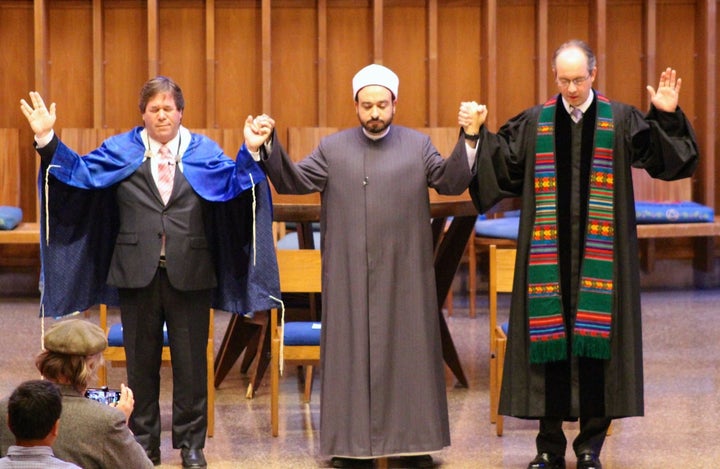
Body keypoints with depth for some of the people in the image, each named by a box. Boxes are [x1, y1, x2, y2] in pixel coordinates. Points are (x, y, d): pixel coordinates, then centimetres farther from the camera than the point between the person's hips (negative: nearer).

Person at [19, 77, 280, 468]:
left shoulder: (203, 151, 5)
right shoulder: (119, 151, 6)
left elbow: (232, 181, -8)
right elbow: (78, 170, 0)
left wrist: (250, 153, -24)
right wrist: (48, 139, -11)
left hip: (189, 272, 0)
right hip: (137, 271, 1)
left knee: (191, 361, 5)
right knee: (141, 360, 9)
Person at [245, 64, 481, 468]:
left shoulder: (418, 146, 6)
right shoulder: (333, 149, 7)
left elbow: (451, 181, -5)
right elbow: (293, 180, -1)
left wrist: (468, 141, -19)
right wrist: (268, 147, -15)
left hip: (404, 275, 0)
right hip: (350, 278, 0)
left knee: (408, 351, 4)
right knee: (352, 353, 3)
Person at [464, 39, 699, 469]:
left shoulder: (620, 121, 3)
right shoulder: (535, 123, 7)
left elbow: (665, 157, -3)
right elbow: (502, 164, 8)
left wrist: (667, 117, -16)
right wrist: (478, 136, -4)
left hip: (600, 255, -1)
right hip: (548, 254, 1)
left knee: (596, 341, 0)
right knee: (548, 338, 3)